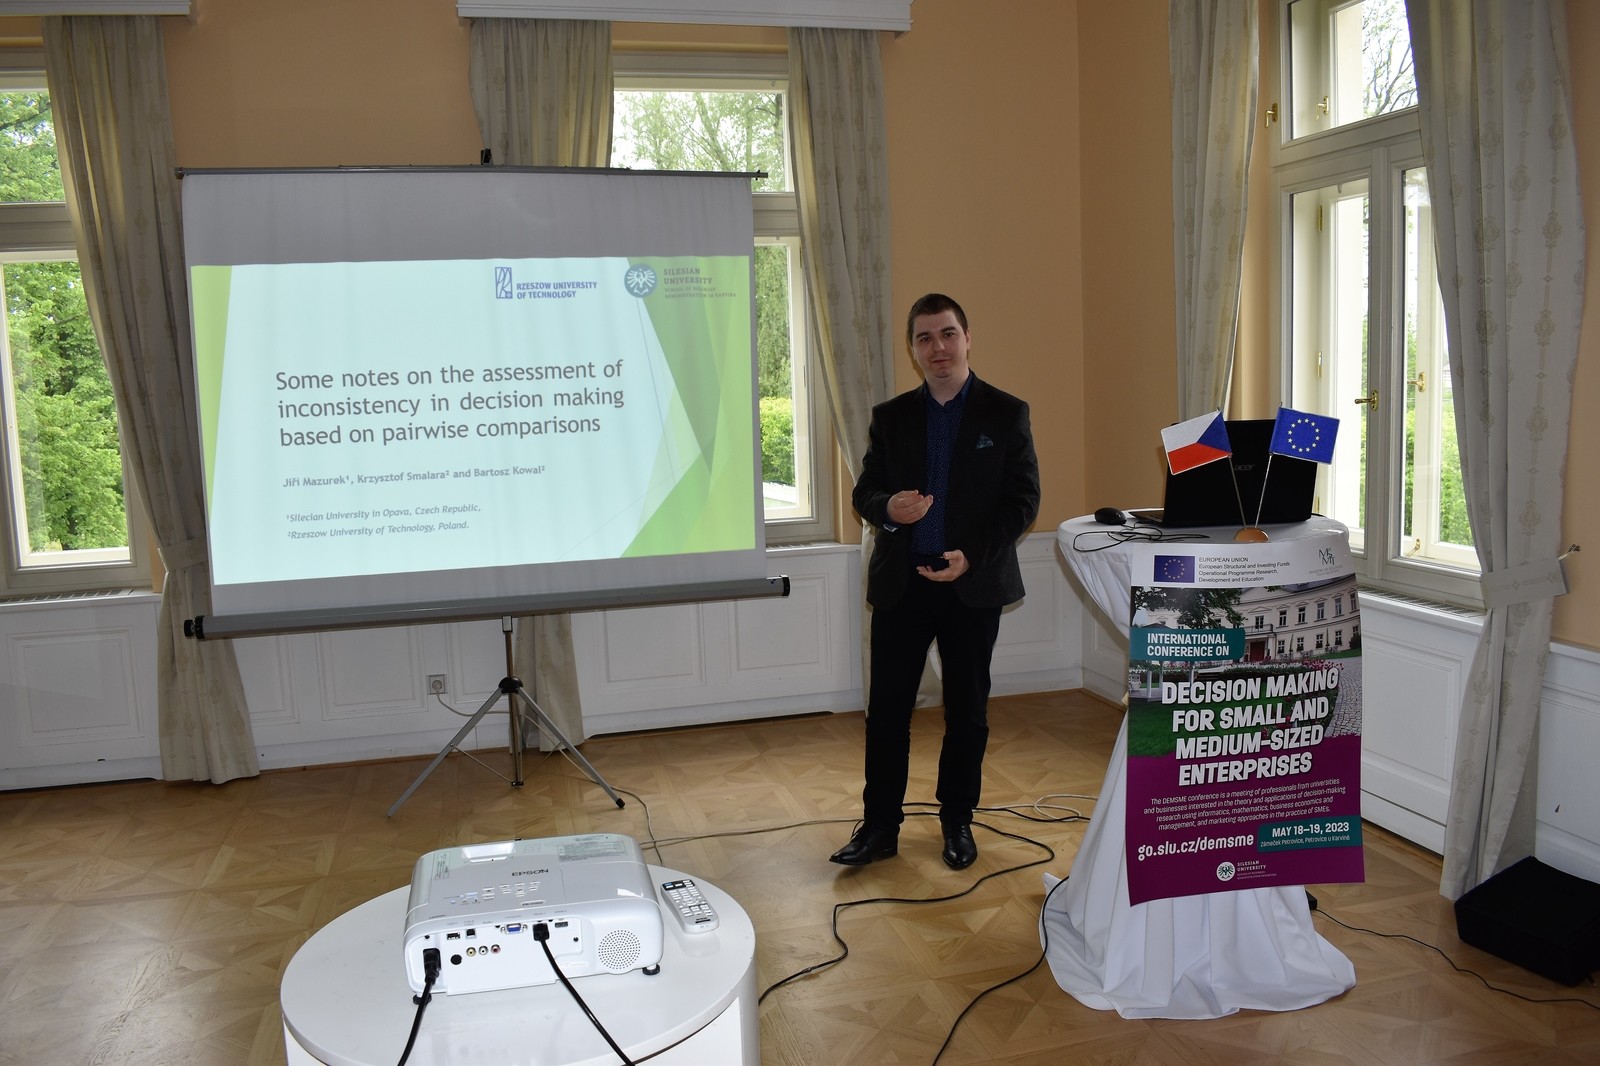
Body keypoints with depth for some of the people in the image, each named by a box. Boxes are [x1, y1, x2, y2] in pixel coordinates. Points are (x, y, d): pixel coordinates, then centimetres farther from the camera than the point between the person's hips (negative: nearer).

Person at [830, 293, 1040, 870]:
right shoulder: (890, 417, 7)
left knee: (967, 709, 9)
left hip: (974, 584, -1)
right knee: (887, 708, 3)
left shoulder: (1006, 413, 0)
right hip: (901, 583, 2)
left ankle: (957, 822, 25)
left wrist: (972, 556, -14)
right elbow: (864, 491, 9)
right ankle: (880, 825, 16)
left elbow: (1023, 499, -2)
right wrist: (887, 508, -16)